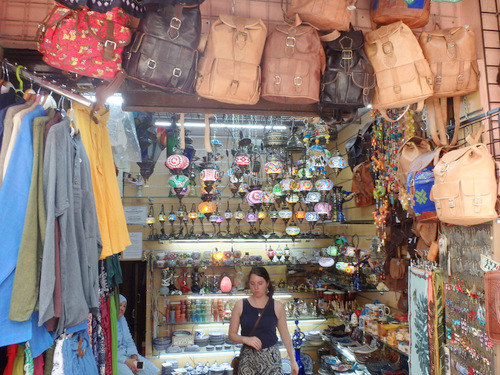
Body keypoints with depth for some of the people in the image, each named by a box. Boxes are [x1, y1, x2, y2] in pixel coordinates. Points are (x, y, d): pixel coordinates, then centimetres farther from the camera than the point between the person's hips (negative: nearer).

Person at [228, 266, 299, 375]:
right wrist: (246, 339, -17)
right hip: (247, 358, 0)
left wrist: (293, 361, 10)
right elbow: (232, 335, 1)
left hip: (271, 357, 0)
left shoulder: (277, 306, -1)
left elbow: (285, 335, 8)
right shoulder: (240, 305, -3)